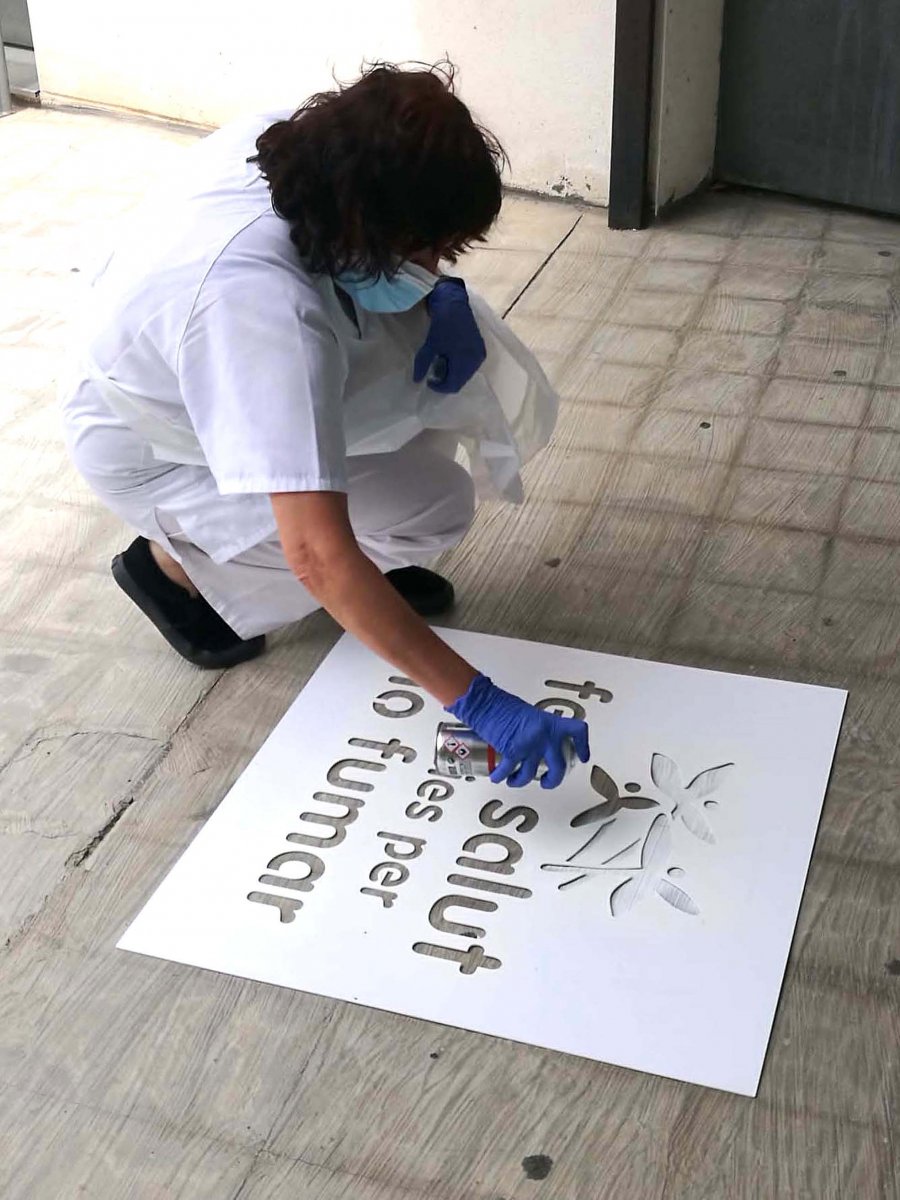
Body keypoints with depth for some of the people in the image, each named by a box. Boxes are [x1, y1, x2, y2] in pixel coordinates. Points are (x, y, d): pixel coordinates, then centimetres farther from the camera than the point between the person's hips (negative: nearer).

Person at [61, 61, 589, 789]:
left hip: (216, 379, 7)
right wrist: (478, 702, -44)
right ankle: (178, 562, 1)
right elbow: (318, 556, -46)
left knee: (469, 353, -9)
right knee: (434, 507, -17)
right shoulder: (269, 311, -44)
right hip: (154, 452, -7)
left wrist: (441, 297, -18)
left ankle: (380, 556, 11)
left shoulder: (291, 139, -23)